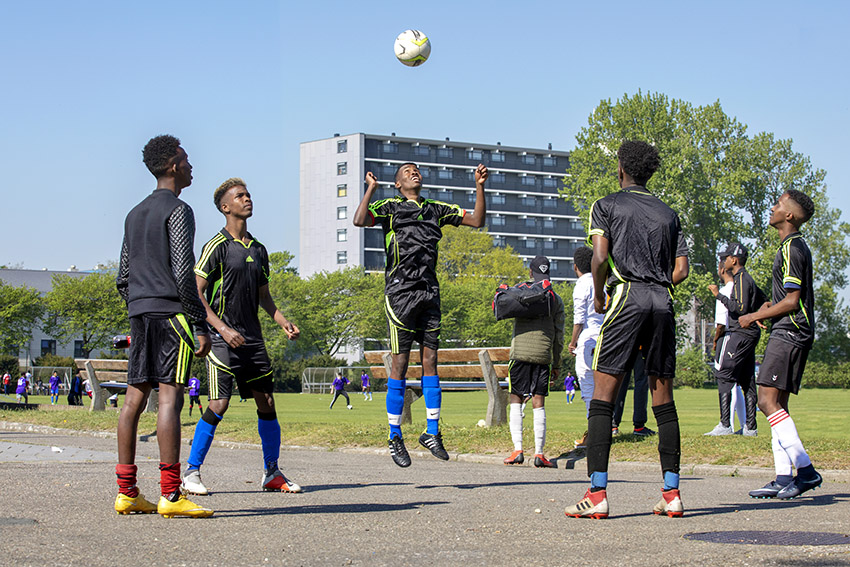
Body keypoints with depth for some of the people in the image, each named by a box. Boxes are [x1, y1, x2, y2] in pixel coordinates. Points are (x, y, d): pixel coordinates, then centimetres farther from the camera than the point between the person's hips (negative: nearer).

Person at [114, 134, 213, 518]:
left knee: (134, 397, 6)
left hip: (139, 312, 9)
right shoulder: (177, 211, -5)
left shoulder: (135, 214, 21)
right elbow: (183, 273, -14)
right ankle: (171, 496, -16)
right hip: (171, 310, -9)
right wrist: (201, 325, -13)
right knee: (169, 396, -12)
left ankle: (126, 493, 7)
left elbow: (123, 277, 20)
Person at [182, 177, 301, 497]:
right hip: (223, 338, -7)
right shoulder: (217, 246, -7)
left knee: (267, 403, 5)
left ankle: (272, 474, 15)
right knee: (218, 405, -12)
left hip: (253, 339, 7)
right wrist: (223, 328, -18)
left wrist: (283, 322, 10)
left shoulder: (258, 249, 15)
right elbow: (195, 293, -10)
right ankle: (191, 472, 0)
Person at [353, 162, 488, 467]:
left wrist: (479, 186, 9)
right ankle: (395, 437, 3)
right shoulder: (390, 207, 4)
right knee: (400, 364, -4)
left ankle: (432, 431, 11)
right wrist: (371, 188, -11)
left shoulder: (436, 209, 18)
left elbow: (477, 220, 18)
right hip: (400, 292, -4)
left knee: (430, 361, 3)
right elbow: (359, 220, -13)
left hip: (429, 293, 4)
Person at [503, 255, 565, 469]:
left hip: (520, 353, -1)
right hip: (543, 355, 2)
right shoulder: (556, 300, 9)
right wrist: (556, 364, 15)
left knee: (516, 401, 5)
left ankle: (517, 450, -4)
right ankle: (539, 453, 0)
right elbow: (559, 335, 9)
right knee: (539, 404, 3)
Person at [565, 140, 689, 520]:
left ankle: (597, 494, -14)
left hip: (626, 297, -4)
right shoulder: (668, 214, 19)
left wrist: (598, 296, 8)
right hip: (663, 302, 4)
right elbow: (681, 270, 11)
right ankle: (672, 494, 5)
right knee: (663, 399, 7)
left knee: (603, 395, -5)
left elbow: (600, 256, -6)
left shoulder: (607, 205, 7)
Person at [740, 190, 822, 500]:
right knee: (777, 404, 8)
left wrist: (753, 317, -8)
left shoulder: (791, 248, -13)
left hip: (789, 333, -11)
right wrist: (770, 305, 15)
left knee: (768, 400, -16)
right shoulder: (796, 246, 19)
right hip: (789, 334, 11)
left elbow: (791, 302, -17)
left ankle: (806, 470, -18)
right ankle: (784, 479, 6)